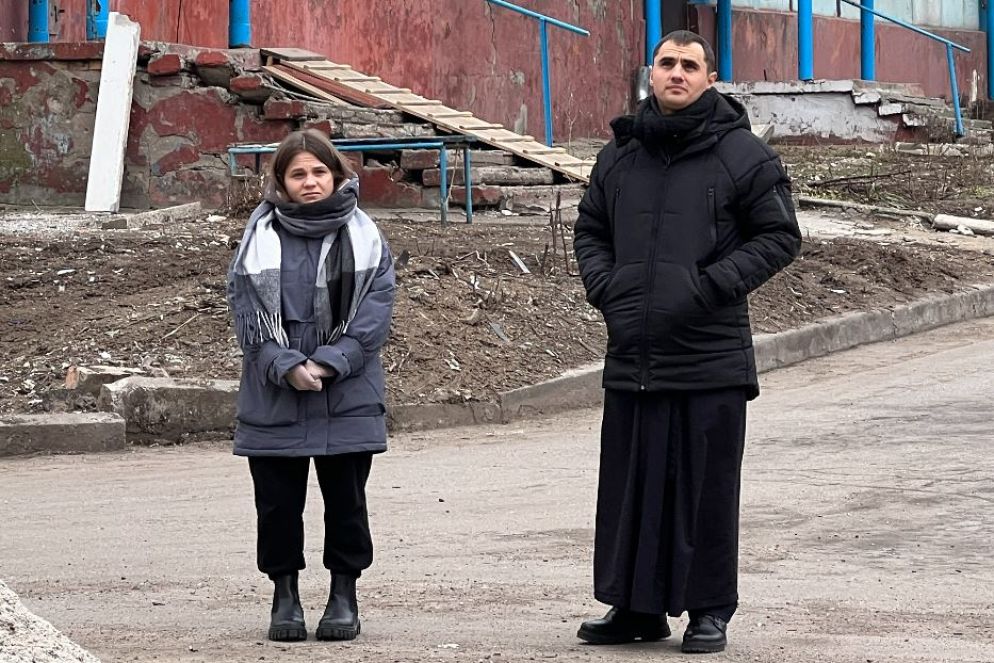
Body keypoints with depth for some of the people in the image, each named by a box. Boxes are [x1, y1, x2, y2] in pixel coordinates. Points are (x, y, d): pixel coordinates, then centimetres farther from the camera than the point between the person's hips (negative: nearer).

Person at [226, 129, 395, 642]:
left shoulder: (362, 237, 2)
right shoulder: (260, 238, 3)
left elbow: (373, 313, -4)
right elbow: (246, 312, -2)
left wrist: (327, 364, -15)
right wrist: (287, 367, -15)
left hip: (347, 401, 0)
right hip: (274, 401, 1)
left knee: (345, 500, 6)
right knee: (278, 502, 6)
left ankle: (344, 593, 17)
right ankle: (285, 593, 18)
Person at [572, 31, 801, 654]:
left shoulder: (743, 154, -3)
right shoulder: (620, 155, 12)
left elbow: (780, 235, -3)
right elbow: (590, 229, 23)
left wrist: (711, 286, -12)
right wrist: (603, 285, 4)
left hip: (710, 361, -5)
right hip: (632, 358, 5)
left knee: (707, 487, 0)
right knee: (630, 485, 9)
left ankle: (710, 610, 10)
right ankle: (636, 606, 19)